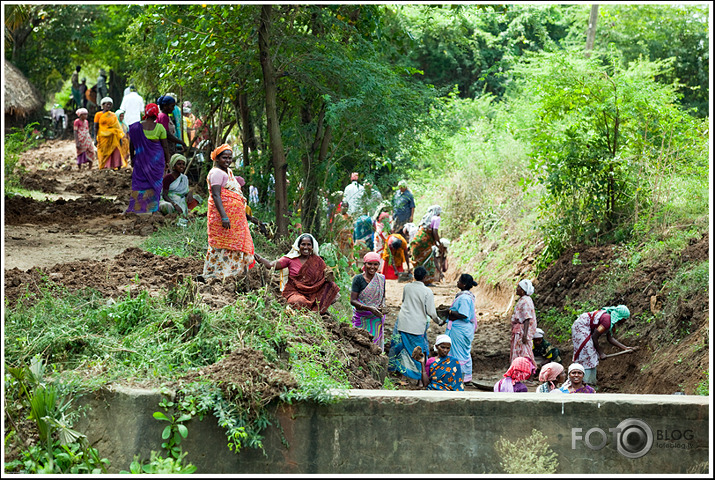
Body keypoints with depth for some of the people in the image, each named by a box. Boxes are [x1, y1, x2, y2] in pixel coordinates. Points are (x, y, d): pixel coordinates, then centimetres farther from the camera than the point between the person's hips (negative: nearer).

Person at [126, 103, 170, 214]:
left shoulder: (136, 127, -5)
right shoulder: (159, 127, -8)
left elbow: (131, 145, 2)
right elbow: (165, 146, -3)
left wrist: (132, 159, 14)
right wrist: (167, 161, 7)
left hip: (141, 159, 0)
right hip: (157, 159, 0)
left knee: (139, 181, 6)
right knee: (155, 182, 8)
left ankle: (136, 207, -1)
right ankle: (153, 208, 10)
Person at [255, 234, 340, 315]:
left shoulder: (317, 260, 8)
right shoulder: (291, 259, 2)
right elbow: (271, 265, -6)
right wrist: (259, 258, -22)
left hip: (312, 293, 3)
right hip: (295, 291, -3)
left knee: (331, 286, -20)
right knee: (300, 303, -36)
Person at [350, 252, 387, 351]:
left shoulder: (381, 279, 4)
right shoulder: (358, 279, -9)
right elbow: (352, 300, -12)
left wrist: (382, 306, -6)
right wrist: (369, 308, -24)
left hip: (377, 319, 4)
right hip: (362, 319, -4)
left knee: (376, 344, 6)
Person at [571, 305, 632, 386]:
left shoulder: (611, 320, 7)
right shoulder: (607, 320, -23)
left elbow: (610, 338, 12)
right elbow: (594, 337, -20)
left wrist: (625, 348, 11)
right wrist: (600, 353, -11)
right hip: (581, 327, -11)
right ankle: (586, 383, -13)